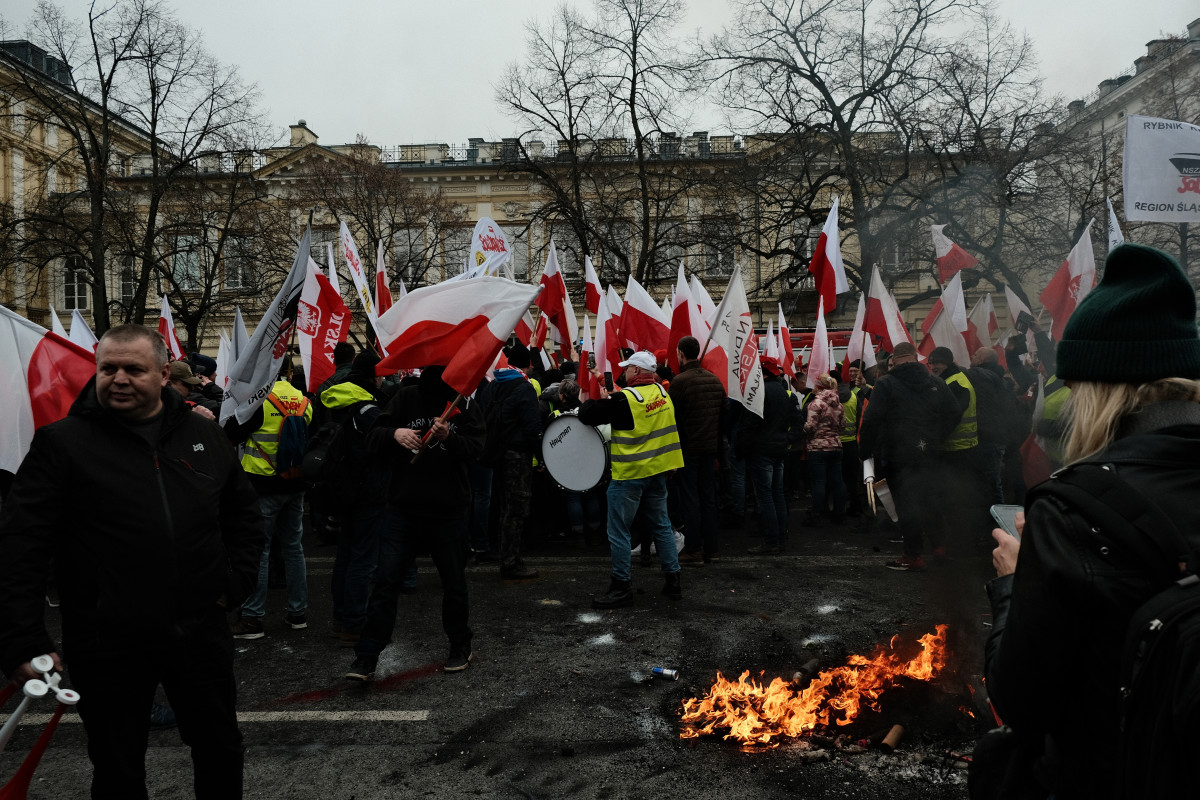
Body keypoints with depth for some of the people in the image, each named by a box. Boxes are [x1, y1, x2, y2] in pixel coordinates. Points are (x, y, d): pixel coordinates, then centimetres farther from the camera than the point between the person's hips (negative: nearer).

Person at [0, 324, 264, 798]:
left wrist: (238, 580, 5)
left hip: (202, 633, 3)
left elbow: (245, 514, 17)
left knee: (221, 750, 19)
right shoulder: (63, 443, -6)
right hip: (109, 647, -3)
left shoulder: (205, 436, 5)